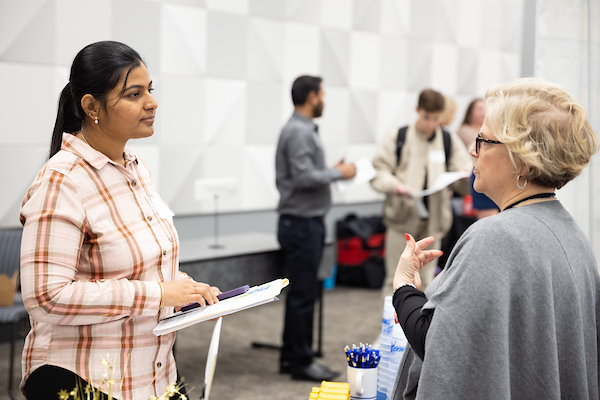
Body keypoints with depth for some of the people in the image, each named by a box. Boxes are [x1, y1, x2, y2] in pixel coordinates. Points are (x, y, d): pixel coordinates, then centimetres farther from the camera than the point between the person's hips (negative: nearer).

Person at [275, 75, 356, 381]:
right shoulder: (298, 132, -16)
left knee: (300, 293, 15)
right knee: (303, 295, -3)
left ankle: (291, 357, 22)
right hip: (302, 222, -11)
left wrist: (331, 171, 11)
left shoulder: (303, 129, 16)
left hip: (304, 222, 11)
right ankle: (301, 362, 5)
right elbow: (304, 177, -24)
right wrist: (339, 173, -13)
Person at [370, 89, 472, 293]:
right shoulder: (398, 137, 1)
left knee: (428, 280, 9)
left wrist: (465, 178, -18)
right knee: (396, 280, 3)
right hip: (402, 217, -2)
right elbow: (378, 171, -1)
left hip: (433, 219, 2)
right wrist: (395, 186, -20)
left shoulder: (450, 140, 8)